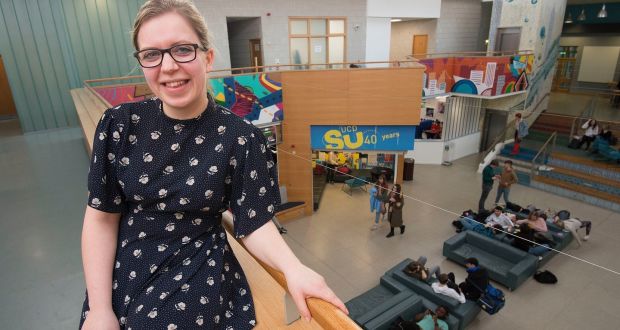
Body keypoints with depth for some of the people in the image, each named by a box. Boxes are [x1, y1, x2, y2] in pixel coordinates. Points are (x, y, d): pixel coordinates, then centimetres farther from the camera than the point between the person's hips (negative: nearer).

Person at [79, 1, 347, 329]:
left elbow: (254, 224, -13)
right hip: (121, 280, 3)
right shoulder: (119, 125, -10)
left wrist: (292, 268, -31)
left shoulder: (241, 138, -16)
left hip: (199, 285, -2)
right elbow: (102, 218, -5)